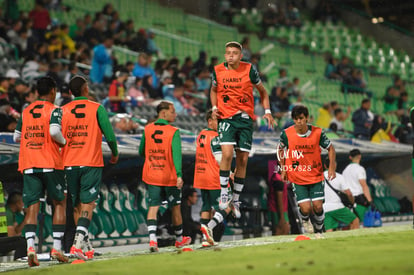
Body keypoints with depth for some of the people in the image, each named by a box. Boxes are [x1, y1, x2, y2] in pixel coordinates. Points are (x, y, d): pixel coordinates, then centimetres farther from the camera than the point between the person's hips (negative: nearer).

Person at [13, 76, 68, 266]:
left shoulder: (25, 112, 13)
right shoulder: (53, 110, -3)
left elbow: (16, 137, 16)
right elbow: (54, 131, -19)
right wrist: (64, 143, -1)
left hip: (28, 165, 4)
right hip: (50, 163, -4)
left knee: (32, 207, 0)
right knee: (59, 203, 11)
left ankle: (30, 246, -20)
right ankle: (56, 248, 4)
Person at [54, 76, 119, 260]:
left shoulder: (63, 110, 5)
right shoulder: (97, 109, -2)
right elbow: (109, 135, -4)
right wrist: (115, 154, 13)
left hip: (69, 163, 3)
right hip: (91, 162, -3)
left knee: (77, 206, 12)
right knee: (87, 203, -4)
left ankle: (86, 246, 15)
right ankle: (78, 242, -22)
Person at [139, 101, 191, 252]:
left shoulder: (147, 130, 1)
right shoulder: (174, 132, -12)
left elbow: (141, 152, 10)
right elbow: (176, 153, -22)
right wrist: (179, 175, -28)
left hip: (151, 176, 3)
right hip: (170, 177, -3)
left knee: (153, 206, 1)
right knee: (175, 207, 14)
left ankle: (152, 238, -20)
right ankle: (179, 239, 30)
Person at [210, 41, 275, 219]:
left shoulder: (249, 69, -4)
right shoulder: (218, 71, -1)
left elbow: (262, 91, 9)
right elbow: (214, 90, 19)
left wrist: (267, 112, 0)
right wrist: (214, 108, 2)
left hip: (246, 119, 1)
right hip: (226, 118, -1)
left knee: (243, 160, 4)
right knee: (227, 153, -22)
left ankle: (236, 199, 16)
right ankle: (223, 193, -9)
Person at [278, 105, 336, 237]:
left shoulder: (318, 132, -12)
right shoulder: (286, 134, -12)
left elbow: (330, 148, 3)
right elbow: (280, 149, 8)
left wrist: (331, 167, -7)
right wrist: (283, 169, 4)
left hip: (316, 176, 1)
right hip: (297, 178, -1)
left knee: (318, 206, -3)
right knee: (305, 208, -10)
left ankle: (319, 232, 24)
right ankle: (305, 220, 27)